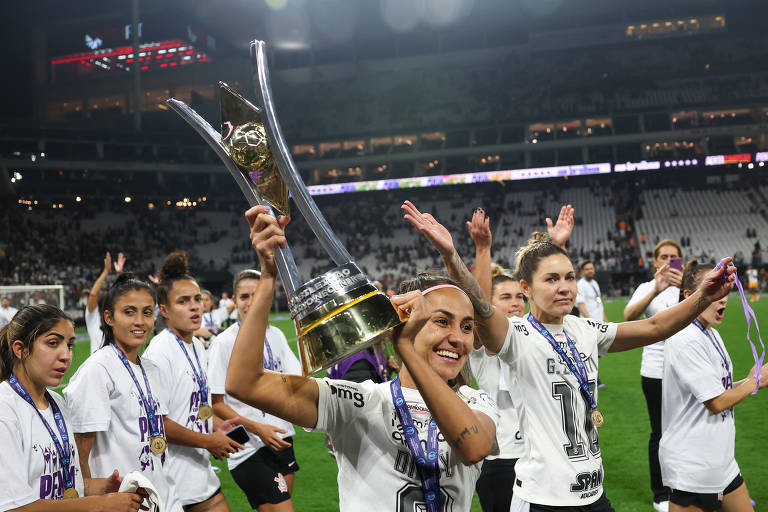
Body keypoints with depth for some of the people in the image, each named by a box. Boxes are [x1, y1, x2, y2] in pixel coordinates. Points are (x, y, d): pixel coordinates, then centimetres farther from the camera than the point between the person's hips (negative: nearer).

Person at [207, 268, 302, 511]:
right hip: (249, 449, -6)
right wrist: (257, 428, -19)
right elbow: (216, 404, -9)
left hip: (281, 441, 6)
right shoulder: (225, 342, -10)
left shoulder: (276, 335, 6)